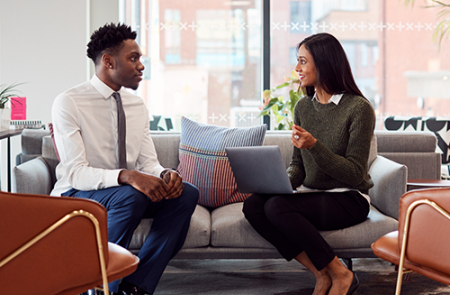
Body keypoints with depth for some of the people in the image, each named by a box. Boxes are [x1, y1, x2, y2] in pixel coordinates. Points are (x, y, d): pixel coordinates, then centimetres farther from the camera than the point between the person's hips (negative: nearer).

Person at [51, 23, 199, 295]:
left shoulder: (137, 105, 6)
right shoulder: (68, 103, -14)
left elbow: (148, 162, 5)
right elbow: (76, 173, -22)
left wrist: (165, 175, -20)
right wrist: (127, 176, -37)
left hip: (128, 193, 7)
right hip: (77, 196, -6)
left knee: (187, 193, -16)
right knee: (131, 196, -35)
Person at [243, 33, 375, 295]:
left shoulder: (358, 108, -11)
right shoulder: (303, 107, 9)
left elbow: (354, 174, -15)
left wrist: (314, 146, -26)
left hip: (349, 199, -6)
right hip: (311, 194, 7)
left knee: (277, 207, -29)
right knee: (253, 205, -21)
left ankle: (340, 274, -13)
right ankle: (322, 274, -15)